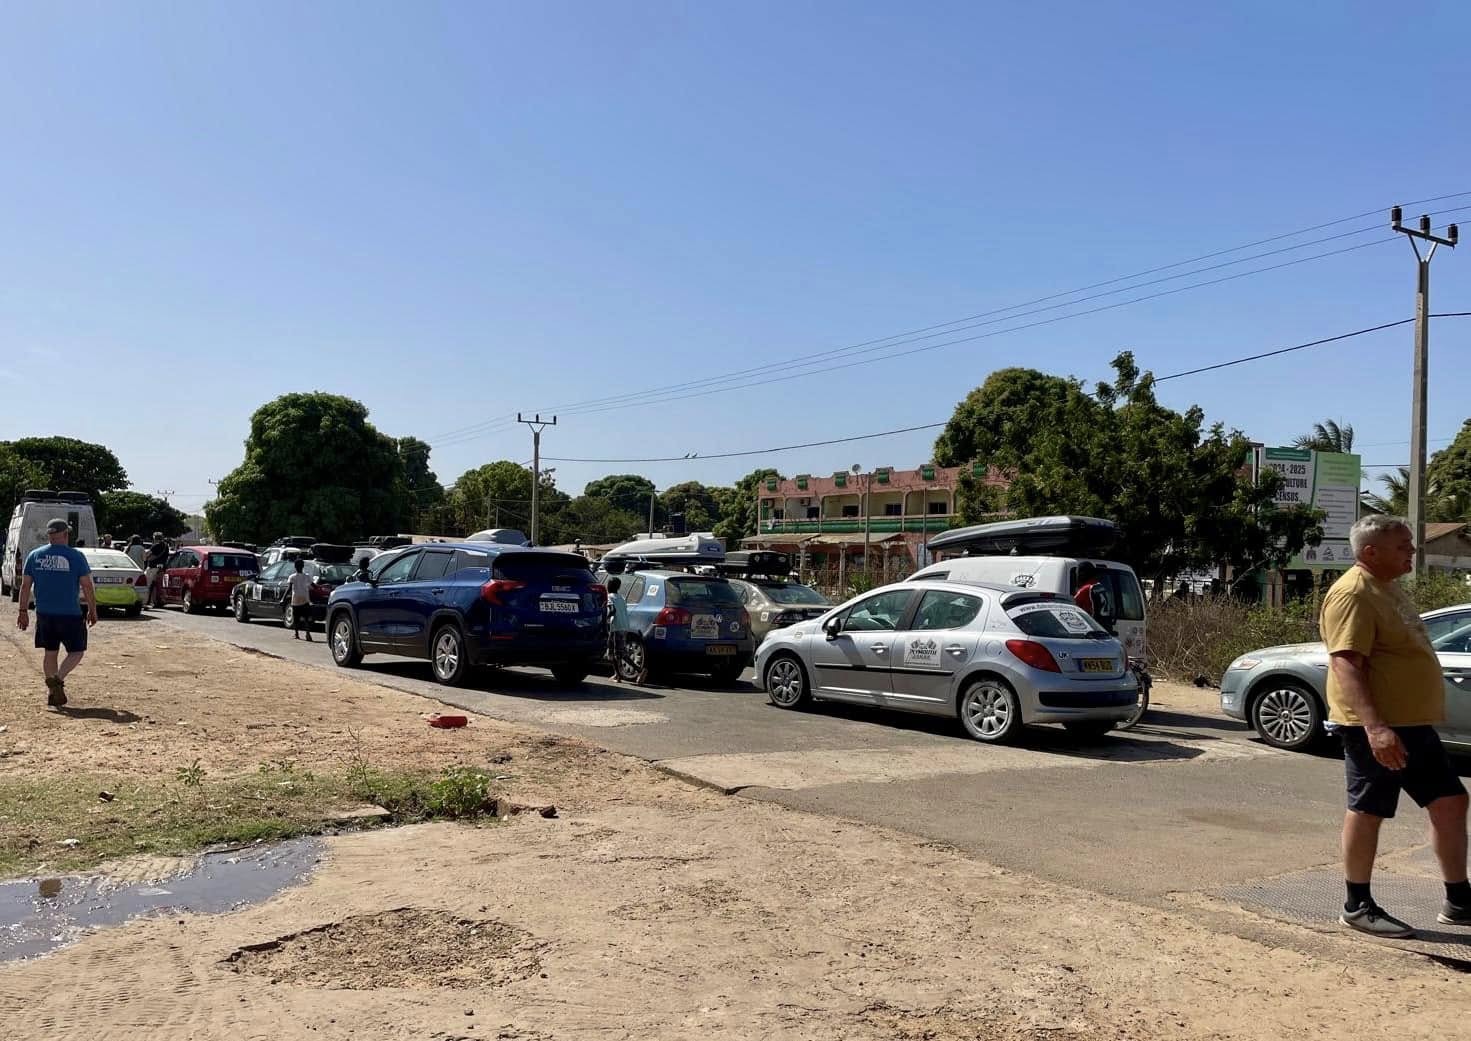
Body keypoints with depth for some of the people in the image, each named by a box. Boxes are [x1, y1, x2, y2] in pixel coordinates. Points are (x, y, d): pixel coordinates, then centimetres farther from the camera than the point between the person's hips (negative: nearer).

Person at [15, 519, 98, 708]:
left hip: (44, 614, 5)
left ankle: (52, 692, 16)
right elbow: (87, 586, -7)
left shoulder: (34, 555, 5)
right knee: (76, 651, 6)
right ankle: (58, 678, -18)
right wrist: (92, 610, 2)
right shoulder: (76, 556, -8)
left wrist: (23, 611, 13)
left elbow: (25, 586, 6)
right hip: (69, 614, -4)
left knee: (49, 652, 15)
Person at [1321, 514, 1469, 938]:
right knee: (1367, 811, 0)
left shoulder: (1387, 588, 15)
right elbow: (1345, 665, -26)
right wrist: (1374, 727, -34)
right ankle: (1358, 906, 12)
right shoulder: (1353, 594, -17)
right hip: (1376, 728, -10)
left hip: (1413, 724, 10)